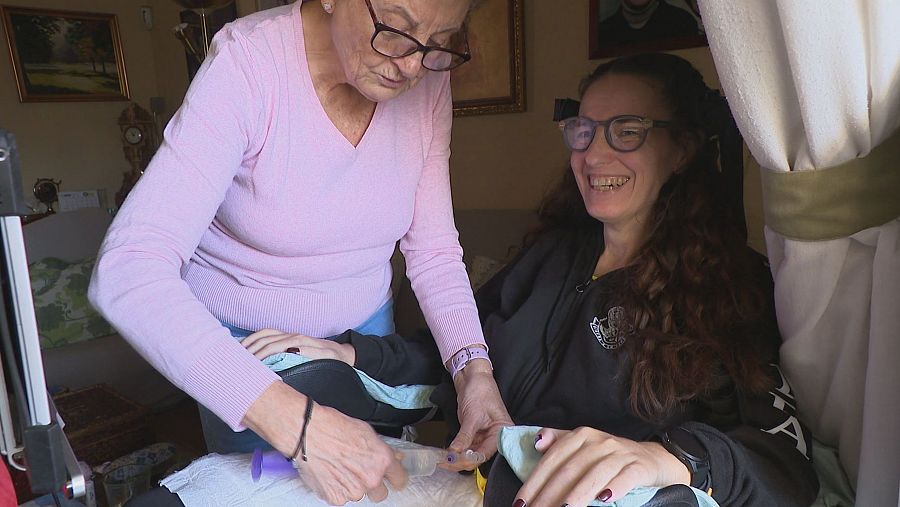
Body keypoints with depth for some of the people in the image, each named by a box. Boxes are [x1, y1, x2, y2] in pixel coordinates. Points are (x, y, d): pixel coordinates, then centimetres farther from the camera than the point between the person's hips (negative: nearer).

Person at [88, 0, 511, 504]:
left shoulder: (429, 83, -14)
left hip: (364, 327, 4)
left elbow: (432, 248, -7)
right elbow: (127, 272, -36)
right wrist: (299, 424, -45)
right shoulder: (247, 62, -28)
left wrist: (473, 365, -24)